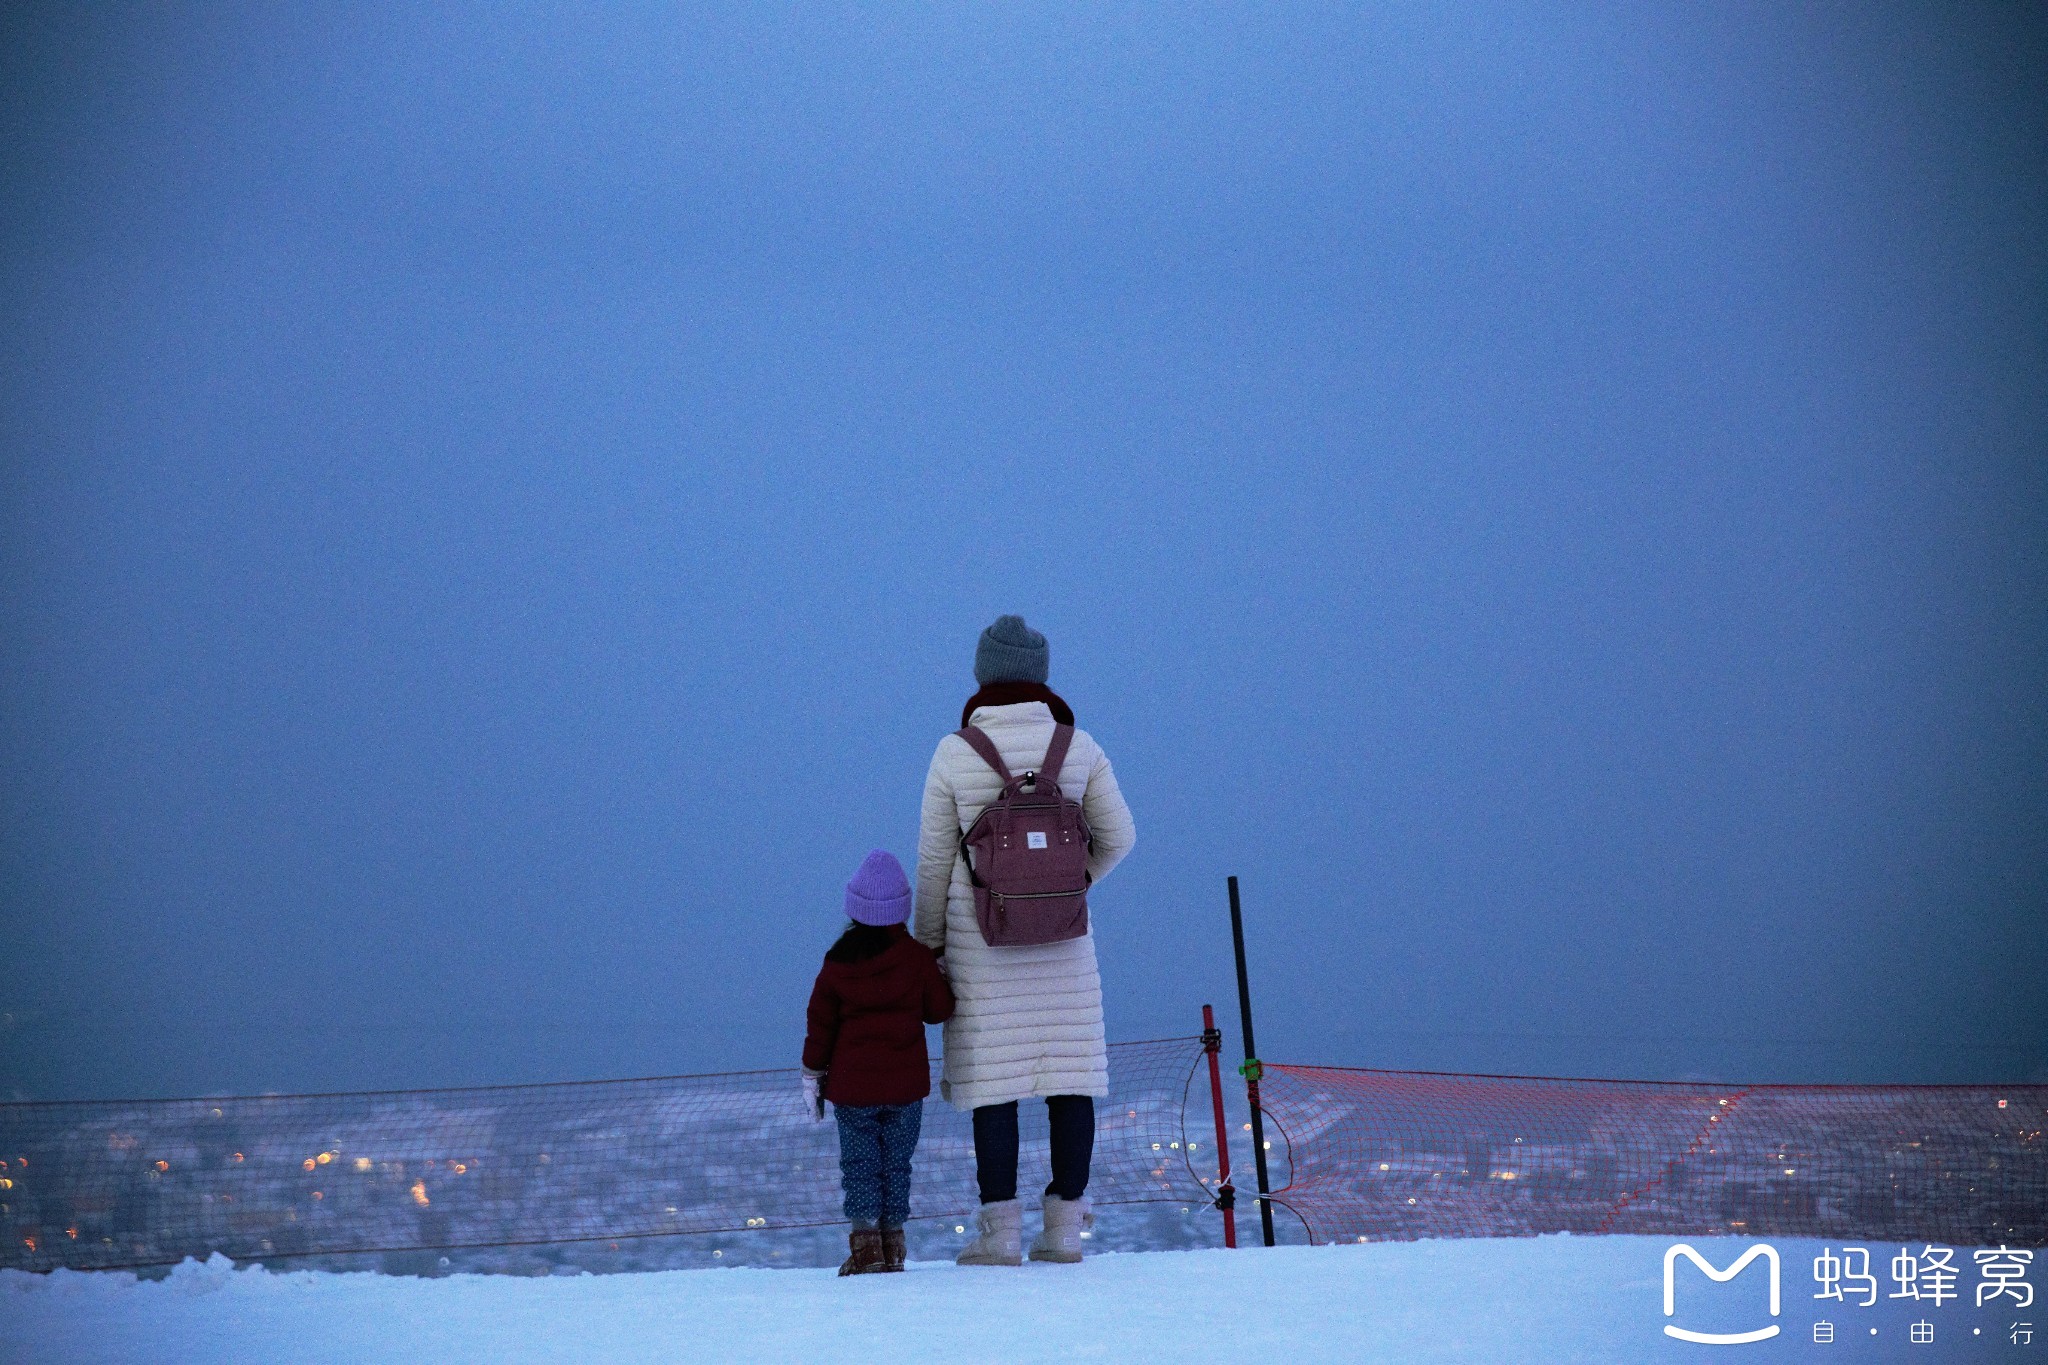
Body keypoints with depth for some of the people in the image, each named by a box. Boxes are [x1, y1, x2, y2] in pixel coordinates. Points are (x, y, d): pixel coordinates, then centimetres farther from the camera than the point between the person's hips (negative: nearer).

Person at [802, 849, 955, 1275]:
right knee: (897, 1164, 9)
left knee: (859, 1163, 5)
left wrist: (812, 1077, 10)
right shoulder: (917, 958, -5)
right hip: (906, 1084, 1)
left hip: (851, 1086, -1)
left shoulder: (837, 964, -4)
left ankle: (865, 1241, -5)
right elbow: (939, 1009, 3)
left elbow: (819, 1025, 1)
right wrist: (940, 976, 24)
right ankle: (892, 1245, 6)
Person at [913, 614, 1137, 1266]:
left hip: (981, 940, -2)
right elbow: (1118, 835, 3)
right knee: (1069, 1072, 6)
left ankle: (1000, 1230, -1)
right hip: (1063, 942, 2)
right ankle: (1064, 1228, 6)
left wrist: (928, 939, 9)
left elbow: (935, 857, -2)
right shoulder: (1078, 746, -2)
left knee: (992, 1080, 1)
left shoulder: (954, 754, -7)